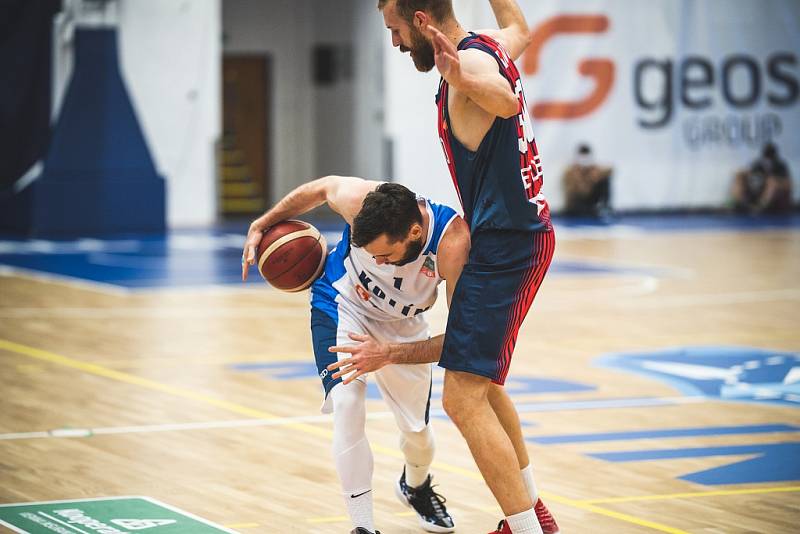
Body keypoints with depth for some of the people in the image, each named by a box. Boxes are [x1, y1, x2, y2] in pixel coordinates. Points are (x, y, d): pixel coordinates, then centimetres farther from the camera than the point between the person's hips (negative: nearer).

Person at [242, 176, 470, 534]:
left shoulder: (452, 243, -38)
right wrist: (262, 225, -3)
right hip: (342, 304, -1)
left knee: (417, 430, 10)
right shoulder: (358, 200, -35)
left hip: (401, 323, 1)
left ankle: (415, 487, 48)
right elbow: (321, 188, -9)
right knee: (347, 403, -25)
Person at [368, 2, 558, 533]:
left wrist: (461, 77, -61)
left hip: (505, 245, -11)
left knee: (464, 397, -14)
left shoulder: (471, 60, -18)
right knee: (477, 379, 26)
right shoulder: (493, 47, 9)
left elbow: (505, 100, -42)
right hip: (524, 233, 11)